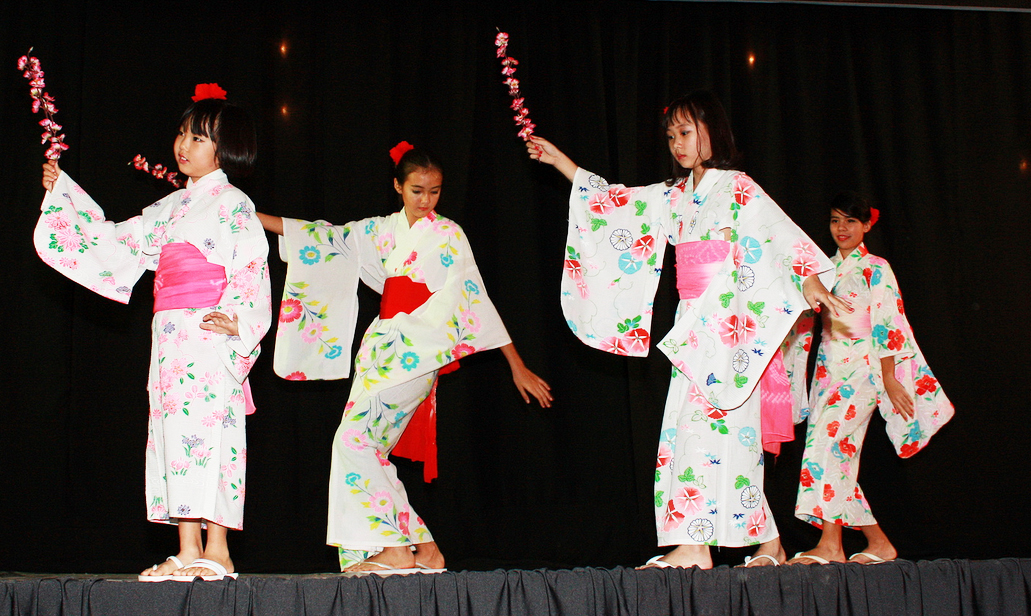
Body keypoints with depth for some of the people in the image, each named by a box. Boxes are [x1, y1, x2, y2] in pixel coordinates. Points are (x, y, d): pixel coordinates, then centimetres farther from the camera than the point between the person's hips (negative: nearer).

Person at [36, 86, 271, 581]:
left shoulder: (232, 204, -1)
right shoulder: (171, 206, 21)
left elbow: (253, 267, -8)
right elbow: (115, 242, 24)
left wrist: (238, 319, -23)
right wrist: (62, 192, 22)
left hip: (210, 333, -8)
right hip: (171, 336, 8)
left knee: (205, 429, -12)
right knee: (176, 430, 3)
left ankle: (216, 550, -10)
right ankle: (188, 550, 5)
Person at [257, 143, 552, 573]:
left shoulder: (449, 235, 1)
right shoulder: (381, 231, 13)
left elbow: (476, 299, 1)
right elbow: (325, 240, 15)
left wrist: (517, 366, 1)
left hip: (418, 351, -6)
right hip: (381, 348, 6)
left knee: (355, 438, -17)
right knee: (366, 447, 0)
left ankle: (396, 549, -11)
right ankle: (423, 548, 7)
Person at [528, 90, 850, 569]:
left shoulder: (736, 188, -2)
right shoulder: (674, 196, 18)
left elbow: (780, 230, -12)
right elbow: (612, 202, 23)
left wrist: (812, 281, -26)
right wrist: (559, 161, 21)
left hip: (728, 320, -7)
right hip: (694, 322, 7)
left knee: (704, 420, -14)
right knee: (729, 431, 5)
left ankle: (695, 544, -16)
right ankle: (769, 543, 11)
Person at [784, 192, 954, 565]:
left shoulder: (875, 269, 1)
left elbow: (887, 325, -4)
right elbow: (812, 320, 21)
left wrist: (889, 377, -10)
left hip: (861, 366, -6)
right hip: (829, 367, 6)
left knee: (830, 439, -21)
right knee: (839, 455, 1)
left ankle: (831, 544, -22)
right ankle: (878, 542, 11)